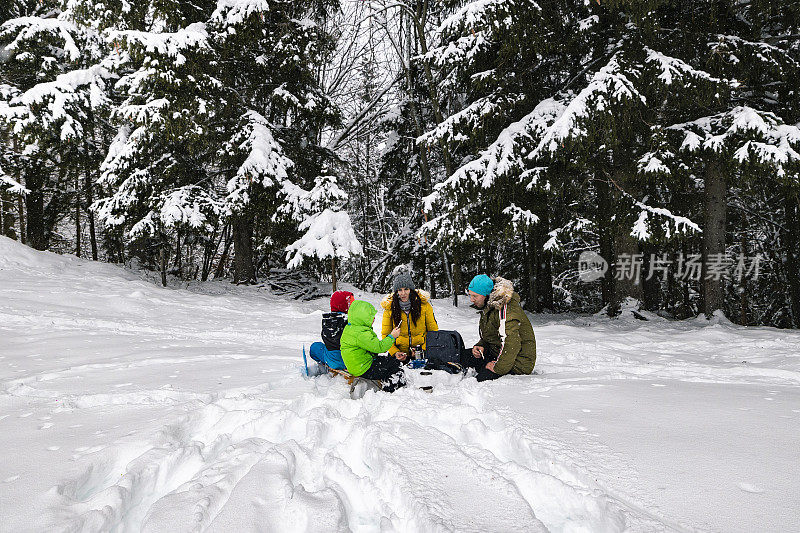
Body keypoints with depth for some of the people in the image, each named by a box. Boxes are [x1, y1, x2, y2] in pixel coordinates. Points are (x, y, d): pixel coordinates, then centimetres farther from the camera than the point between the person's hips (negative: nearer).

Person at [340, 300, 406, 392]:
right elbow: (379, 347, -26)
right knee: (394, 364, -2)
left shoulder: (350, 328, 8)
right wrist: (391, 336, -15)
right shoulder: (361, 334, -27)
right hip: (365, 371, -10)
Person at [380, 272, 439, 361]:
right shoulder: (389, 308, -2)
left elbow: (433, 330, 5)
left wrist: (426, 349, -10)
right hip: (399, 350, 1)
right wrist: (394, 352, -11)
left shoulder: (424, 304, -3)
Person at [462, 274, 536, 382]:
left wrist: (498, 368, -24)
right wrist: (480, 346, -1)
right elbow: (487, 337, 21)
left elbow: (511, 345, -31)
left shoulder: (505, 310, -23)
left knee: (483, 378, -27)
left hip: (518, 362, -9)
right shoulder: (488, 307, 10)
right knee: (464, 356, -4)